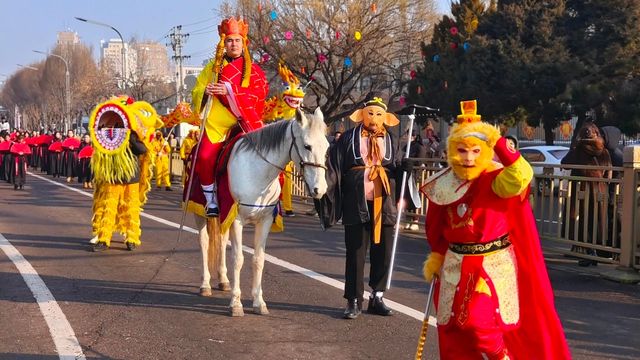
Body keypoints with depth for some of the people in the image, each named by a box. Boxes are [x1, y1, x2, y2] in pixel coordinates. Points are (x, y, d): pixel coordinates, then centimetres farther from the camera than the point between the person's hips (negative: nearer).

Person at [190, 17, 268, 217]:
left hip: (245, 122, 0)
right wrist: (205, 92, -10)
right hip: (217, 122, 0)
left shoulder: (253, 70, 12)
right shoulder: (213, 67, 17)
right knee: (205, 157, -21)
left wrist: (230, 90, -17)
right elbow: (196, 91, 16)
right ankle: (211, 200, -4)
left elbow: (260, 91, -5)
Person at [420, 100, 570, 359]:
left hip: (493, 264, -5)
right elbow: (436, 227, 12)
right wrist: (436, 256, 14)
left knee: (481, 323, -14)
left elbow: (521, 175, -37)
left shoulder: (496, 180, -14)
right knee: (453, 329, 10)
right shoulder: (444, 184, -1)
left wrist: (497, 141, -36)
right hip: (457, 265, 5)